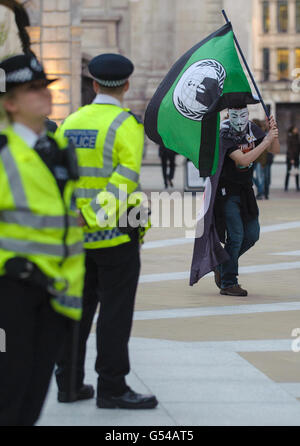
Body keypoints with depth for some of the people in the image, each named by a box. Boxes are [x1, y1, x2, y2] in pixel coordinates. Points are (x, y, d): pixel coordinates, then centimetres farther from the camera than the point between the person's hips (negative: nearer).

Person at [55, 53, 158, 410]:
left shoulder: (71, 123, 8)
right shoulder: (127, 124, -10)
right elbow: (128, 175, -22)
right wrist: (97, 215, -19)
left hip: (77, 232, 6)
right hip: (116, 233, -6)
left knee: (77, 307, 12)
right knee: (116, 310, -2)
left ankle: (68, 383, 15)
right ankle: (112, 388, 0)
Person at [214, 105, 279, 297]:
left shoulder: (252, 128, 3)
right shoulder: (225, 135, -19)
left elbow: (275, 150, 3)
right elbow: (243, 160, -30)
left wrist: (274, 133, -16)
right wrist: (266, 141, -28)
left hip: (246, 190, 7)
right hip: (227, 191, -7)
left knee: (252, 234, 7)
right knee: (235, 236, -12)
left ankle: (222, 264, 25)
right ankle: (228, 283, -4)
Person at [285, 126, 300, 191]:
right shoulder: (290, 138, -10)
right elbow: (289, 148, -14)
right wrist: (291, 158, -17)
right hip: (290, 157, -6)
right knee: (288, 172, -2)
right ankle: (286, 187, 3)